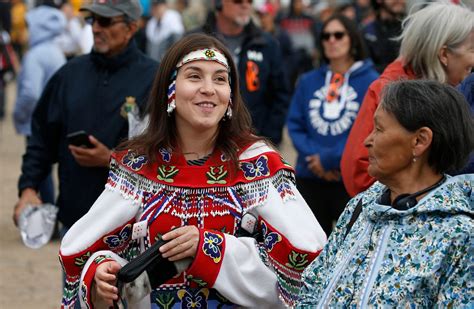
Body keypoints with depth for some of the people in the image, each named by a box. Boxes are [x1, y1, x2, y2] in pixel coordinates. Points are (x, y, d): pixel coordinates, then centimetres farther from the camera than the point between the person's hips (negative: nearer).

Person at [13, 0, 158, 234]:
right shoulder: (70, 73, 10)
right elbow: (42, 139, 13)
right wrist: (28, 187, 0)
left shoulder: (154, 78, -5)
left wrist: (112, 159, -18)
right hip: (74, 216, 5)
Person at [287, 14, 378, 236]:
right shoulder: (308, 81, 12)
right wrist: (312, 156, -10)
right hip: (309, 178, 4)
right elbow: (295, 124, 8)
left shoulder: (371, 81, -3)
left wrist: (331, 158, -14)